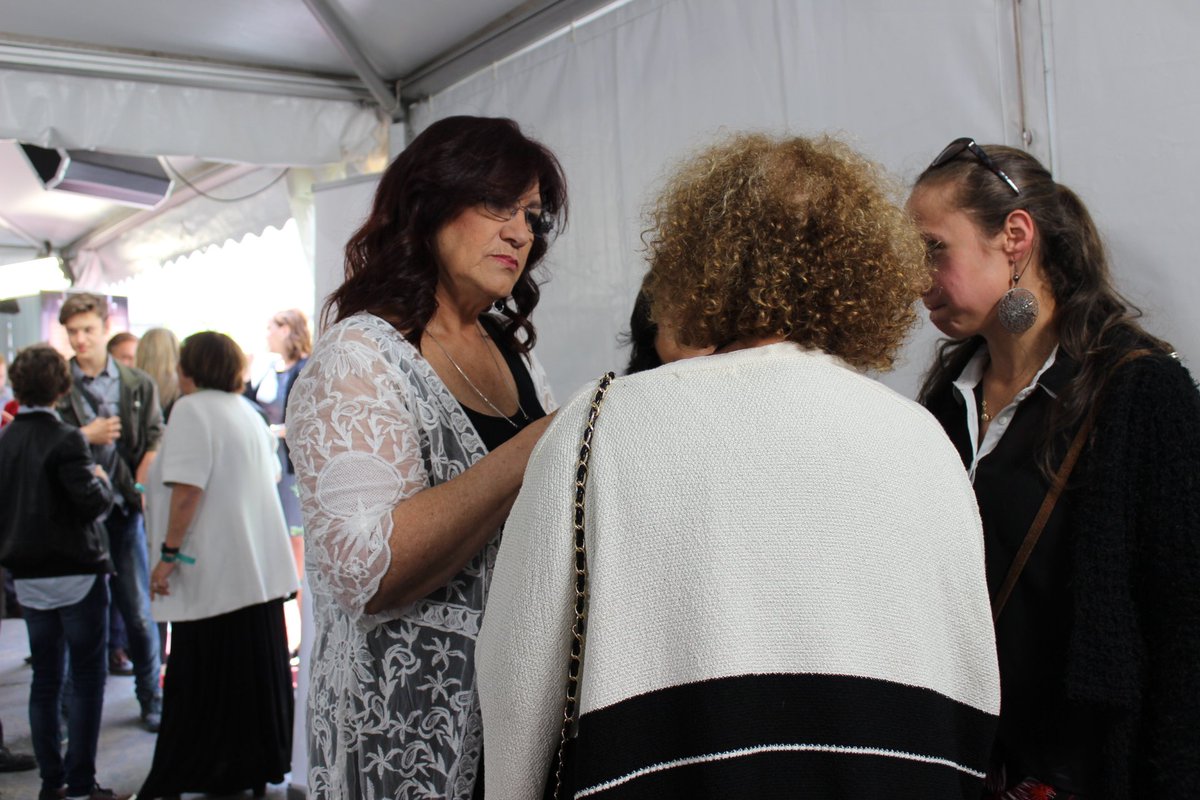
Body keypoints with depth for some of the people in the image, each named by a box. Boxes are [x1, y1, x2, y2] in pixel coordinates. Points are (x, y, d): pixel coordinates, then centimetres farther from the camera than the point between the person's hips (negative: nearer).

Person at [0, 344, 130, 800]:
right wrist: (102, 481, -1)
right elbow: (90, 503, -20)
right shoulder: (65, 439, -15)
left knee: (45, 680, 13)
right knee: (87, 678, 1)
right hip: (76, 573, -6)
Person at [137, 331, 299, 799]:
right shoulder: (247, 411, 14)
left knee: (200, 681, 0)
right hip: (260, 567, 8)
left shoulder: (193, 409, -10)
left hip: (212, 572, -8)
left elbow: (187, 489, -19)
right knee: (257, 671, 12)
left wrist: (169, 554, -14)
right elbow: (270, 476, 24)